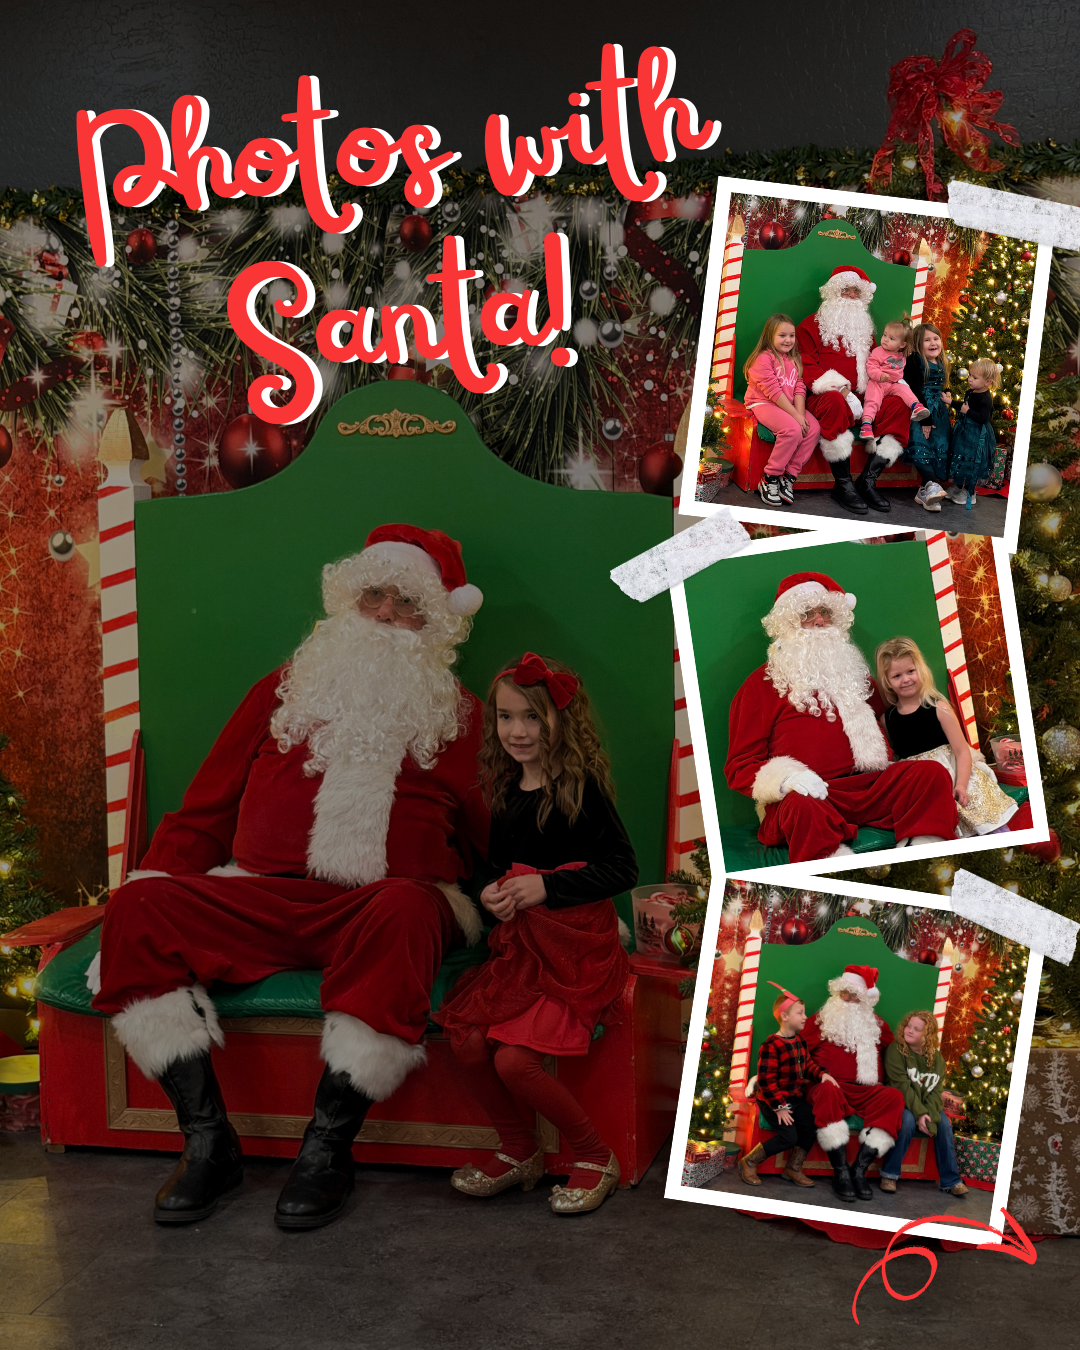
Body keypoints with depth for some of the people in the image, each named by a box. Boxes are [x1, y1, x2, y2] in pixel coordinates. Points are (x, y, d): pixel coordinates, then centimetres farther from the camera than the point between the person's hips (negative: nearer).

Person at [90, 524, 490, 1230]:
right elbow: (205, 809, 19)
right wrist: (156, 888, 4)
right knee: (136, 906, -22)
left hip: (384, 904, -2)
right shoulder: (285, 691, 22)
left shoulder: (455, 712, 17)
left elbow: (480, 841, 11)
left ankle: (328, 1146, -29)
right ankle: (208, 1139, -20)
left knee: (404, 907, -38)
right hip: (260, 904, 3)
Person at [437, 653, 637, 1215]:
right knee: (466, 1040, -10)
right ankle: (517, 1152, 14)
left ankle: (595, 1157, 6)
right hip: (519, 943, 7)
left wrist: (546, 885, -18)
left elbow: (622, 867, -14)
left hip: (578, 947, -7)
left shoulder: (580, 786, -10)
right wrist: (490, 894, 2)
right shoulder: (505, 791, 11)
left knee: (513, 1059, -17)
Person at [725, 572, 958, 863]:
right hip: (804, 795, -5)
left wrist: (883, 758, 18)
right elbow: (740, 767, 5)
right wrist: (784, 779, -17)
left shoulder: (851, 672, 27)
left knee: (932, 774, -19)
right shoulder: (762, 684, 11)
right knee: (803, 807, -40)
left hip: (864, 784, 5)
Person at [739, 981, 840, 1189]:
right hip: (773, 1100, -8)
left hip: (796, 1097, 8)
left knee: (811, 1127, -10)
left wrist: (821, 1074, -9)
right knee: (788, 1137, -18)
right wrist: (779, 1107, -20)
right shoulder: (771, 1046, -20)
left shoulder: (799, 1040, 7)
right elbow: (767, 1080, -20)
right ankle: (749, 1162, 2)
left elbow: (807, 1065, 12)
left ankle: (794, 1168, 12)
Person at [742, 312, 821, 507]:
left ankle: (789, 477, -12)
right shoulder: (763, 359, -11)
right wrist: (795, 416, -21)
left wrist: (801, 414, -12)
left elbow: (799, 389, 5)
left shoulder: (794, 359, 14)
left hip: (788, 406, 8)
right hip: (762, 404, -8)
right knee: (792, 429, -32)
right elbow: (773, 392, -18)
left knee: (813, 428, -17)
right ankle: (769, 480, -19)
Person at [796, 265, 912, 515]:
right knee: (835, 402, -40)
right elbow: (806, 365, -3)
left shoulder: (864, 328, 27)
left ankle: (868, 479, -23)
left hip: (861, 395, 6)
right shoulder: (812, 324, 8)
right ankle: (842, 485, -35)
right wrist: (837, 388, -18)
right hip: (824, 395, -6)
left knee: (896, 405, -21)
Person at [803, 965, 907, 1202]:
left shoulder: (877, 1024, 18)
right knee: (829, 1092, -38)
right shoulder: (820, 1020, 12)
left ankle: (860, 1169, -28)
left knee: (894, 1097, -28)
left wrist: (879, 1080, 7)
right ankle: (841, 1173, -36)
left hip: (864, 1092, 3)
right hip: (830, 1085, -3)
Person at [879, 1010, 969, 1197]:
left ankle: (950, 1181, -10)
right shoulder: (896, 1050, -10)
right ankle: (889, 1174, -22)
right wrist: (920, 1114, -26)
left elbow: (935, 1091, -4)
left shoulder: (936, 1058, 3)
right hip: (902, 1104, -4)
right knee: (907, 1121, -34)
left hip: (926, 1106, 4)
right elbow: (902, 1086, -17)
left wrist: (930, 1118, -22)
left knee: (944, 1124, -21)